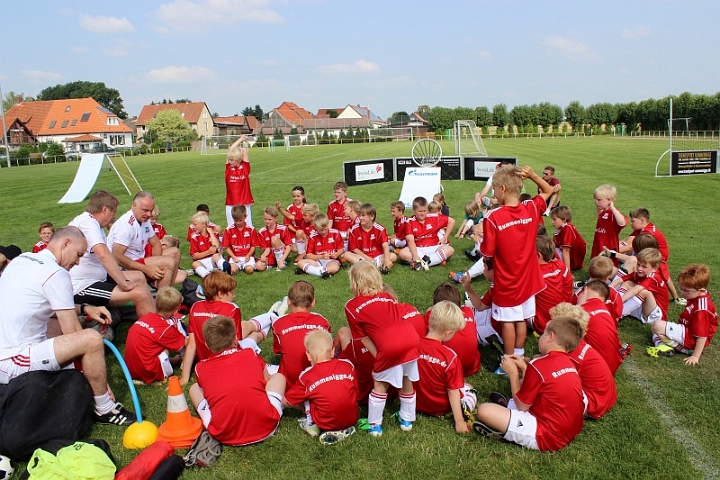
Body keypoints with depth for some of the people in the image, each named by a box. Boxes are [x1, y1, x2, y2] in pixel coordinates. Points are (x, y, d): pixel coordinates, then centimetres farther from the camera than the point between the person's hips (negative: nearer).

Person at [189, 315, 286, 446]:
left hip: (225, 435, 0)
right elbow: (267, 380, 26)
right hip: (265, 427, 1)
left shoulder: (200, 368, 10)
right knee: (278, 376, 26)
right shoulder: (251, 354, 12)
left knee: (195, 388, 24)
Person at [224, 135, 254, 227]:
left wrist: (245, 142, 15)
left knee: (248, 226, 5)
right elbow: (231, 150, 2)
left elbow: (244, 152, 0)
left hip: (245, 203, -2)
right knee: (231, 227, 5)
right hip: (231, 204, 2)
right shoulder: (228, 168, 2)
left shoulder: (245, 168, -2)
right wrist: (240, 139, 9)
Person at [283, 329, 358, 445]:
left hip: (326, 423, -2)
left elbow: (285, 402, 6)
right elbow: (355, 391, 9)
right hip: (352, 419, 2)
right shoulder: (348, 365, -2)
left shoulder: (307, 376, -5)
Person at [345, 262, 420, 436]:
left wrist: (378, 356, 16)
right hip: (410, 336, 5)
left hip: (389, 345, -5)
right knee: (407, 381, 24)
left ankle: (374, 426, 27)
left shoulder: (351, 306, 14)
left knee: (380, 385, 16)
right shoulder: (387, 297, 26)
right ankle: (407, 420, 40)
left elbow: (363, 338, 14)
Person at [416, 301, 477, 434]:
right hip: (440, 407, -4)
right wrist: (459, 422, -11)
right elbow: (453, 392, -20)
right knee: (470, 390, 21)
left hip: (416, 404, 5)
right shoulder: (450, 357, -27)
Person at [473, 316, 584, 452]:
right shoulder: (570, 363, 6)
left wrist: (513, 372, 0)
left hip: (547, 438, -9)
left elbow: (522, 406, -9)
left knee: (484, 410, -17)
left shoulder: (538, 365, -18)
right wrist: (525, 368, 9)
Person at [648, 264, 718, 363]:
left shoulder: (702, 309, -27)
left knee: (658, 326, -27)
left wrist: (695, 356, -22)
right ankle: (661, 345, -9)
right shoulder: (697, 296, 1)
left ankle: (679, 347, -11)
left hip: (692, 340, -11)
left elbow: (702, 335, -25)